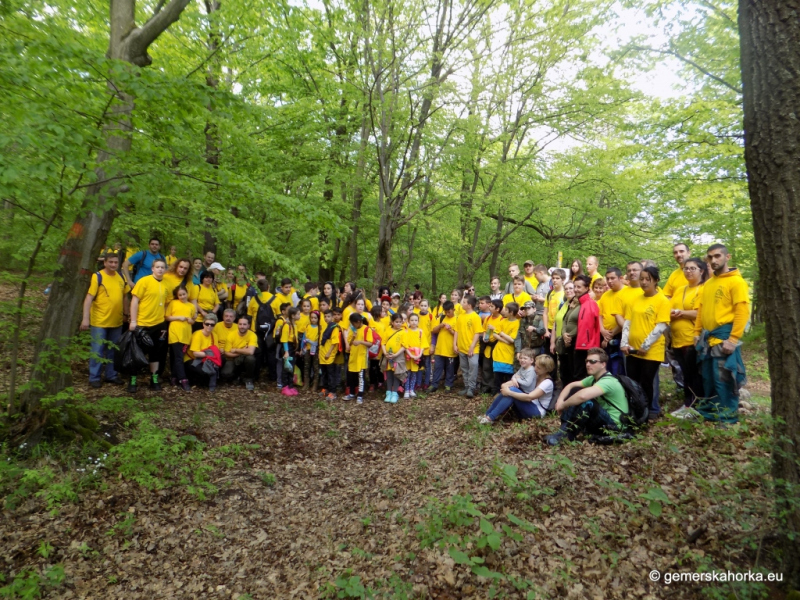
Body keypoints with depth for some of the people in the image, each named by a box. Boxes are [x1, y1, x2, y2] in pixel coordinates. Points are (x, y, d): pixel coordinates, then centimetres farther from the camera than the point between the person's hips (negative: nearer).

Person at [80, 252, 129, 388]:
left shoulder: (121, 277, 6)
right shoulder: (97, 276, -10)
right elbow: (89, 298, -13)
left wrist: (126, 314, 16)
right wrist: (85, 318, -18)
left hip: (117, 322, 5)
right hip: (99, 322, -5)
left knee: (113, 350, 14)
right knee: (97, 350, 3)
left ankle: (111, 375, 26)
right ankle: (94, 378, 14)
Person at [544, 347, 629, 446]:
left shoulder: (608, 381, -24)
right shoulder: (593, 378, 6)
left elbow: (583, 395, -40)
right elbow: (571, 385, 8)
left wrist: (563, 405, -25)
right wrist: (560, 401, -13)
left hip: (613, 425, -9)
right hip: (601, 419, 9)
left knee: (586, 402, -33)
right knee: (574, 391, -3)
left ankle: (565, 435, -19)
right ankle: (565, 429, -12)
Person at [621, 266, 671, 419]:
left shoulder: (662, 300, -7)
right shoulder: (635, 300, 10)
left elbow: (662, 326, -14)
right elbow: (627, 322, 8)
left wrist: (646, 346, -17)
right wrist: (624, 343, -3)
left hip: (652, 351, -5)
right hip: (633, 350, 5)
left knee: (646, 383, 3)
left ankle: (651, 412, 21)